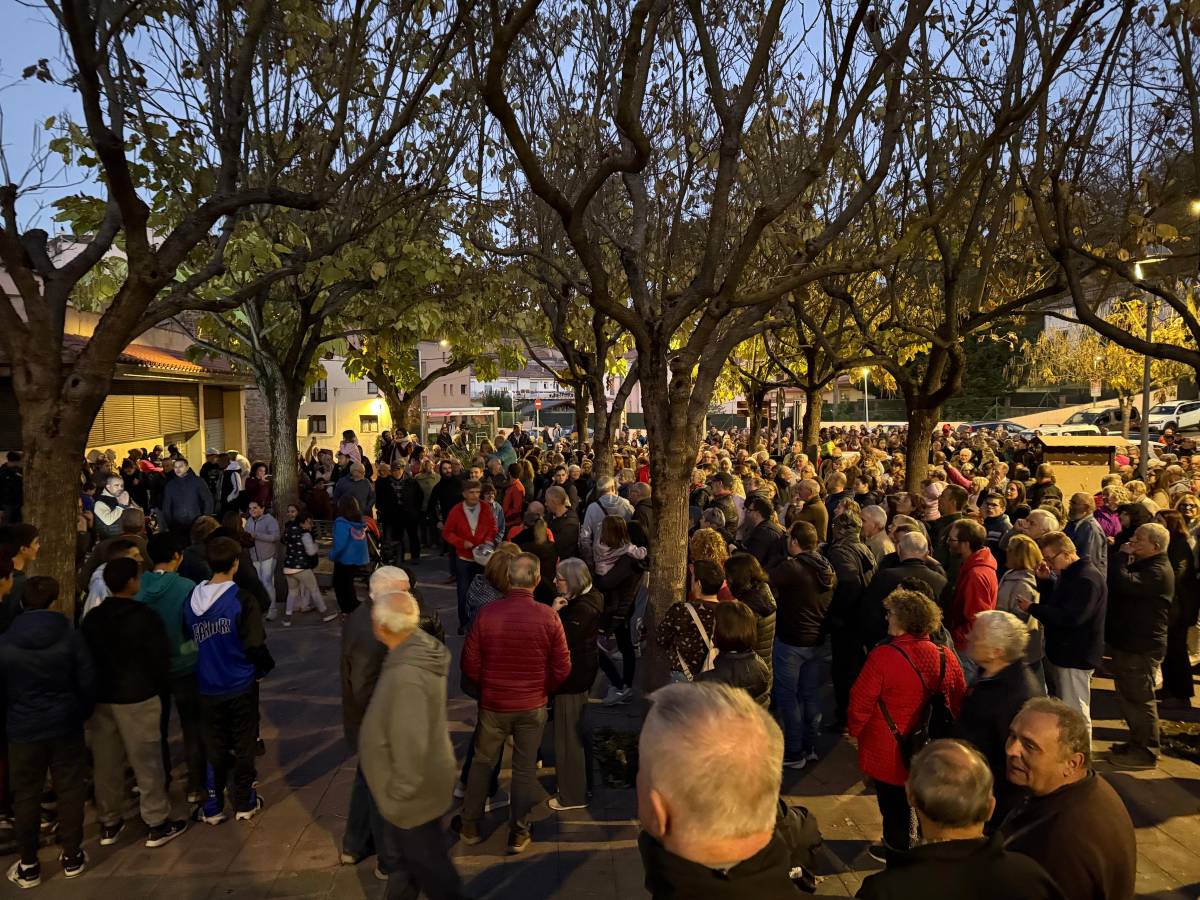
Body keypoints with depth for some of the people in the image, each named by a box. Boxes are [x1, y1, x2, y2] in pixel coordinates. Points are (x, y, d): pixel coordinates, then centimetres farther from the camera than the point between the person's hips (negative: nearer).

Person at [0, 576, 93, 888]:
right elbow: (87, 684, -6)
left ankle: (28, 866, 20)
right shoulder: (71, 637, -11)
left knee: (26, 797, 12)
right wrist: (81, 715, 11)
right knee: (70, 790, 11)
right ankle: (72, 857, 21)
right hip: (66, 726, -1)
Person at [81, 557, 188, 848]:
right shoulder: (145, 616, -14)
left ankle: (108, 823, 26)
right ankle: (158, 824, 11)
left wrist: (94, 691, 19)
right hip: (138, 698, -5)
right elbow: (160, 658, -11)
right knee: (147, 762, 3)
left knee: (106, 763, 15)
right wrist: (161, 686, 7)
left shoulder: (92, 618, 3)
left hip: (101, 697, 6)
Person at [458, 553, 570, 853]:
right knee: (524, 769, 15)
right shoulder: (549, 617, -17)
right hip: (532, 706, 0)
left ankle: (470, 826, 33)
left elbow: (470, 664, -8)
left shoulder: (486, 613, -16)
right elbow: (562, 669, -10)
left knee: (482, 763, 20)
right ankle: (518, 834, 26)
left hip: (493, 704, 1)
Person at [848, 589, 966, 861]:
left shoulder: (883, 656, -27)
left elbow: (860, 703, -20)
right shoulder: (946, 658, -11)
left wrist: (855, 730, 0)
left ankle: (896, 851, 35)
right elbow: (959, 702, 2)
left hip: (890, 753, -5)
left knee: (894, 804, 17)